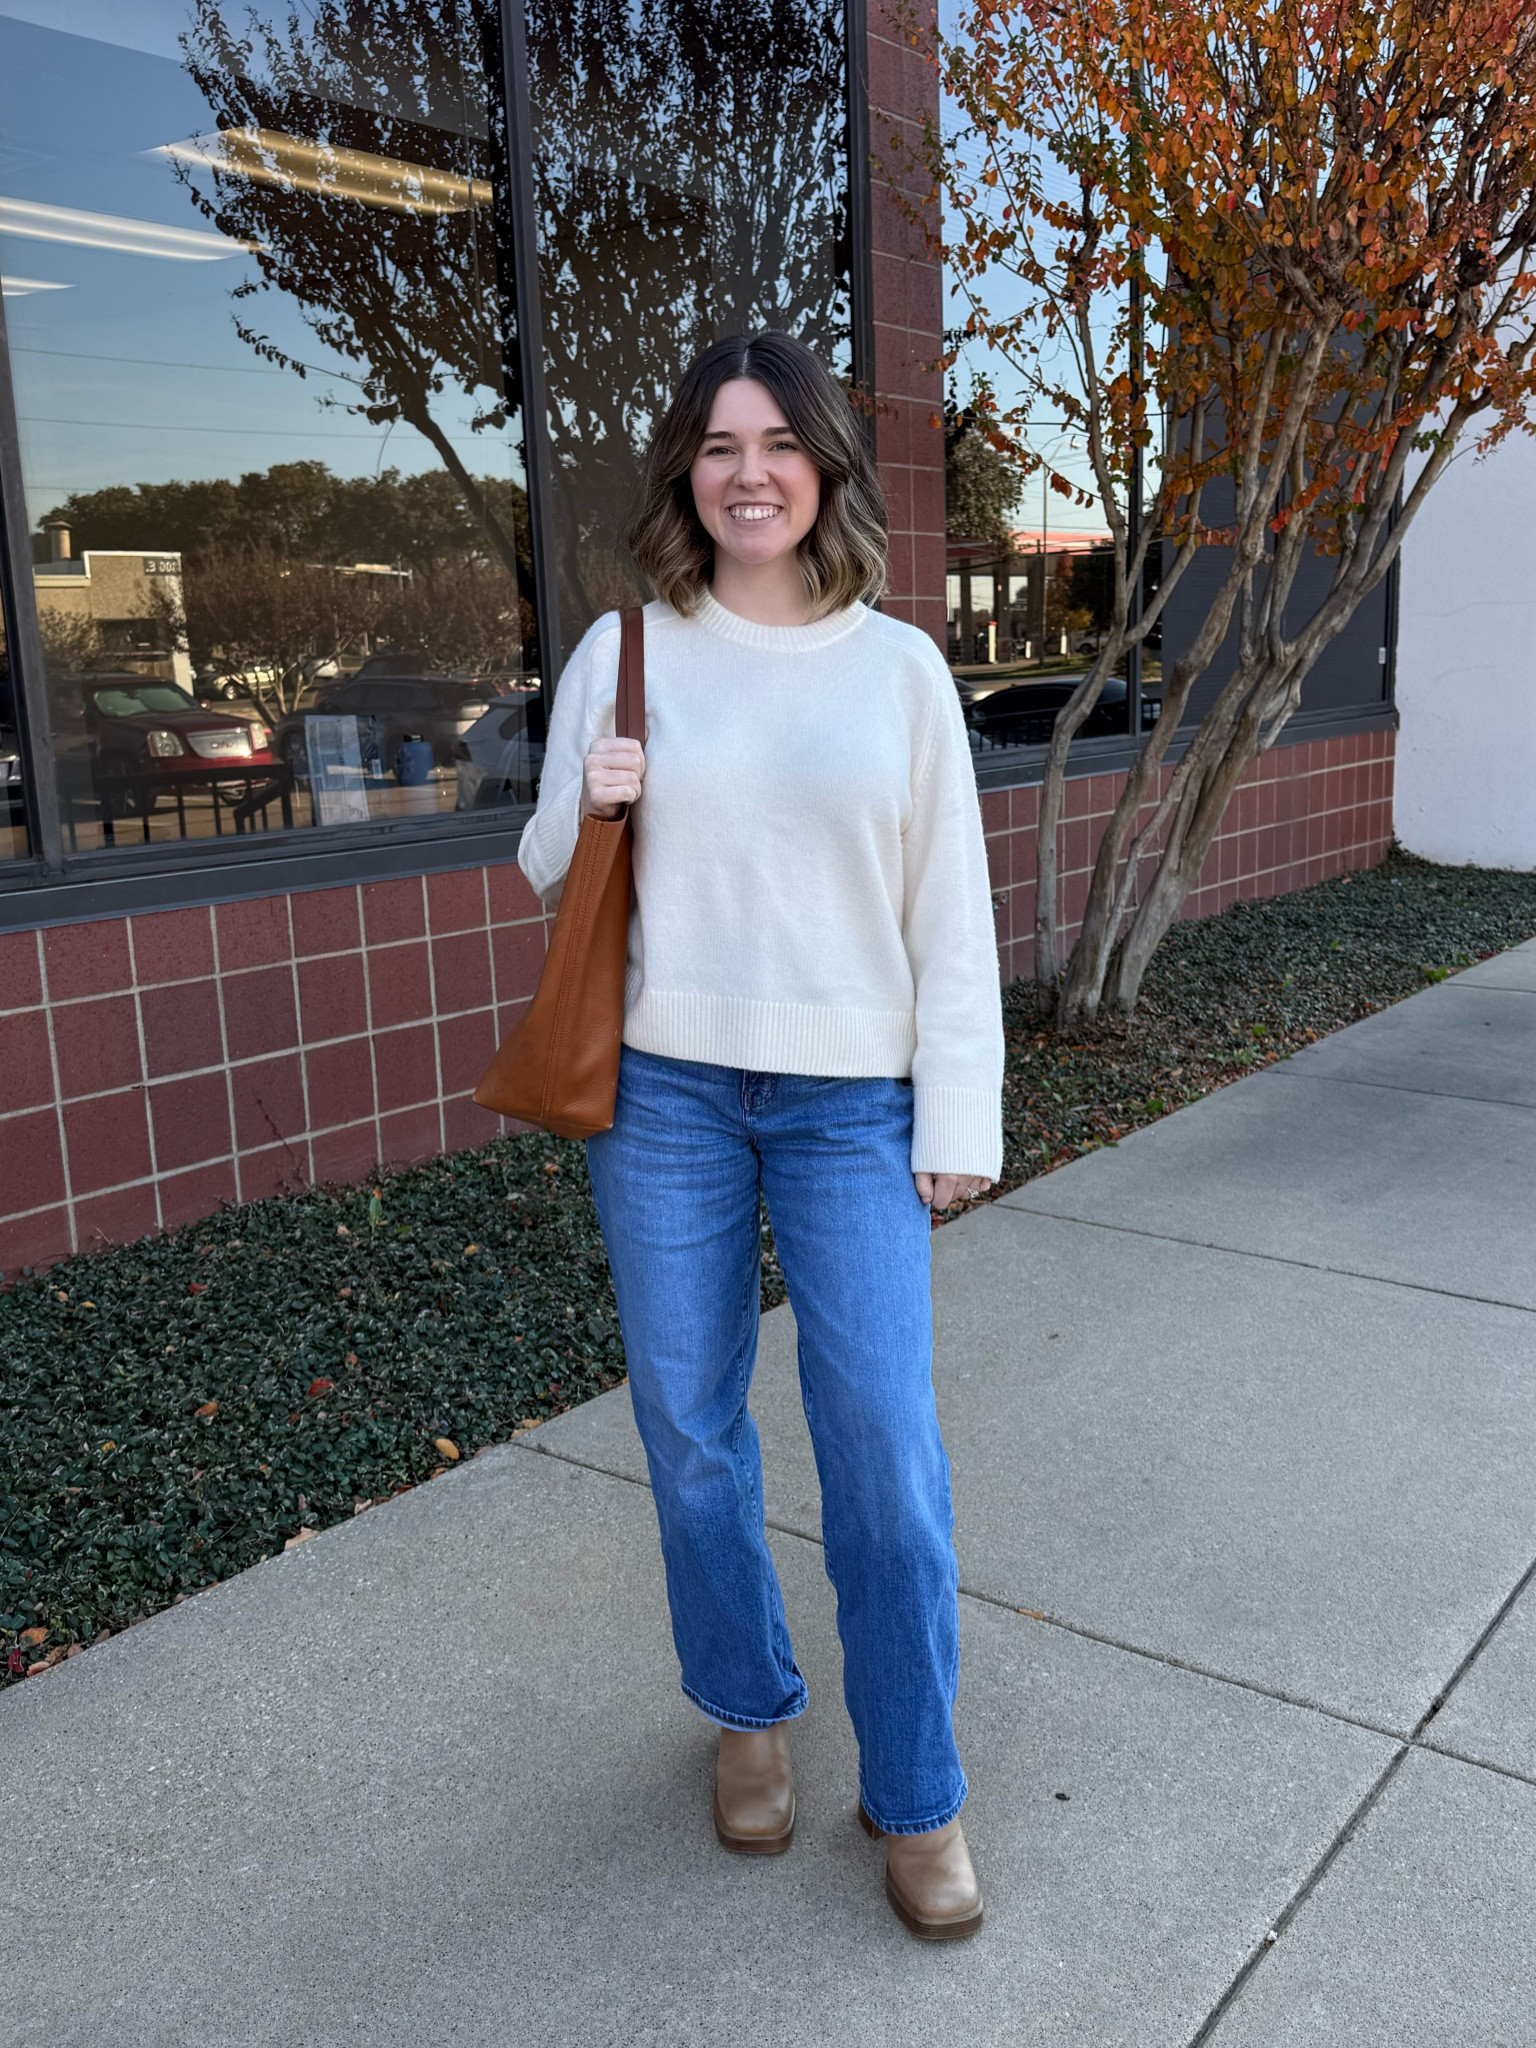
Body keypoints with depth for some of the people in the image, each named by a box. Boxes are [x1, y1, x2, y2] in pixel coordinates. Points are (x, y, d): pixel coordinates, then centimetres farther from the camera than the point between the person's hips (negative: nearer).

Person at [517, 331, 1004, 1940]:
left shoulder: (898, 666, 3)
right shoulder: (623, 651, 4)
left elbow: (950, 909, 3)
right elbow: (546, 874, 11)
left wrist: (959, 1115, -2)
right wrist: (585, 803, -11)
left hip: (850, 1100, -1)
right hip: (661, 1087, 1)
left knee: (887, 1453, -3)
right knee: (688, 1429, 10)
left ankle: (915, 1797, 17)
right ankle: (747, 1714, 35)